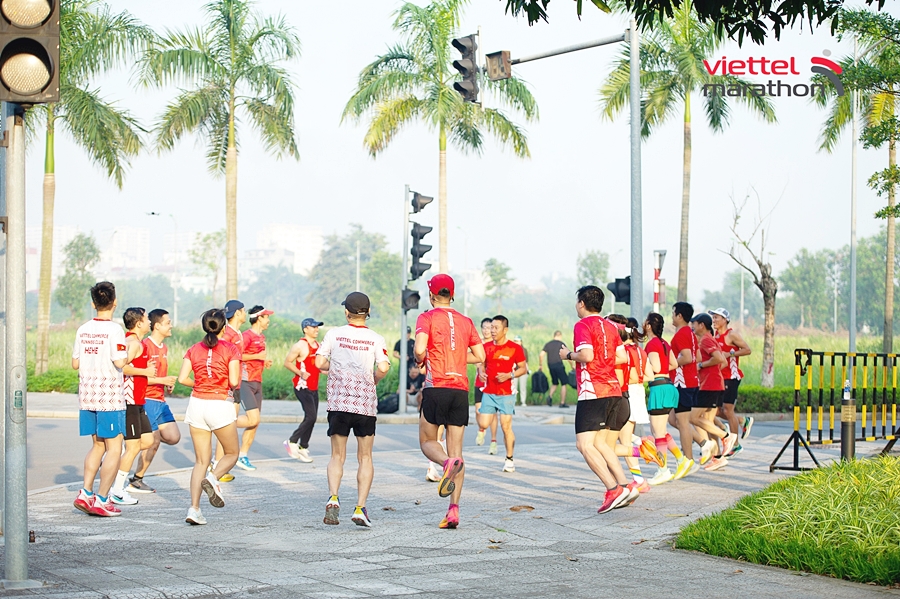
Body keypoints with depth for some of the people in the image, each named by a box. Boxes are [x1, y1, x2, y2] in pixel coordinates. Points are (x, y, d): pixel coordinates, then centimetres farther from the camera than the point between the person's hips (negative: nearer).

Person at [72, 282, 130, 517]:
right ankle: (101, 500, 0)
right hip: (109, 398, -6)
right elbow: (119, 362, -19)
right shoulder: (114, 330, -13)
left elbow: (75, 363, 10)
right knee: (114, 449, 2)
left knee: (98, 445, 18)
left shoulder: (83, 329, 6)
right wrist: (131, 354, 0)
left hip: (87, 396, 6)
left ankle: (85, 493, 10)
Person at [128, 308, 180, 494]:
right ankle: (136, 481, 7)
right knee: (154, 443, -6)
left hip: (160, 401, 8)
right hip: (147, 400, -8)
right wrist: (162, 380, -21)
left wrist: (168, 383, 8)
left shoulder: (163, 347, 15)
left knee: (173, 437, -1)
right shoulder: (145, 346, -13)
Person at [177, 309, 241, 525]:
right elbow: (234, 381, -12)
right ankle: (212, 478, -15)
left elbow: (182, 378, -3)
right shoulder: (231, 349, -5)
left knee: (201, 461, 8)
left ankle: (194, 509, -5)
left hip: (197, 403, 4)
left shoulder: (194, 349, 5)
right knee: (231, 453, 16)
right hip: (220, 406, -4)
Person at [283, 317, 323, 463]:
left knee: (311, 418, 8)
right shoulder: (300, 346, -10)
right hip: (302, 387, -8)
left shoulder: (318, 346, 14)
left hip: (314, 388, 8)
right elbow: (287, 362, -10)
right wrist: (300, 373, -23)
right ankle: (292, 442, -5)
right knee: (311, 416, -17)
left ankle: (303, 447, 16)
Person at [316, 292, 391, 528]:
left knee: (337, 456, 9)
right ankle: (360, 508, -1)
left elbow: (319, 363, -4)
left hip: (338, 402, 0)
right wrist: (374, 379, 7)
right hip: (365, 404, 0)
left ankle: (333, 498, -15)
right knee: (365, 457, 10)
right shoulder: (376, 338, -1)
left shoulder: (334, 334, 1)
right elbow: (383, 367, -13)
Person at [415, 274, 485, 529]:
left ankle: (448, 463, -23)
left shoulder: (427, 317, -1)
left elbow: (420, 349, -15)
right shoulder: (466, 321, 13)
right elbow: (480, 356, 12)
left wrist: (420, 359, 6)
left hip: (436, 387, -4)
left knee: (427, 441, 12)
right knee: (456, 449, 4)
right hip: (461, 390, 4)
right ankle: (454, 510, -6)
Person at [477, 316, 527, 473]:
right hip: (488, 392, 4)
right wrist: (482, 372, -3)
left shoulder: (515, 348, -6)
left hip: (506, 393, -4)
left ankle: (509, 460, 5)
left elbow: (523, 368, -1)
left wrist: (509, 375, -17)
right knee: (483, 424, -5)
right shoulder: (486, 347, 7)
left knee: (506, 426, -6)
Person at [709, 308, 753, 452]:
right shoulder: (715, 335, 14)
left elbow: (747, 350, -14)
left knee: (727, 409, -6)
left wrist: (729, 354, -20)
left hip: (731, 376, -8)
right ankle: (744, 421, 28)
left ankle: (735, 445, 3)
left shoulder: (732, 334, -10)